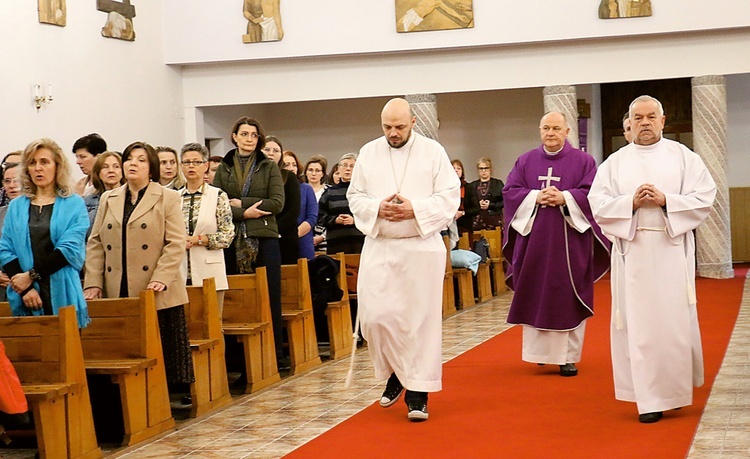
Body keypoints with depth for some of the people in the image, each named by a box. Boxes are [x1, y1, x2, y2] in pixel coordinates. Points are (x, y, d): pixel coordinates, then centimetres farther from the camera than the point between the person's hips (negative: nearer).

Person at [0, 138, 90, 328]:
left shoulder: (74, 204, 4)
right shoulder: (16, 206, 12)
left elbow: (71, 248, -7)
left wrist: (32, 275, -11)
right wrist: (25, 289, -11)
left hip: (63, 297, -2)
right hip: (25, 300, 2)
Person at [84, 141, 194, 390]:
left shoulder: (168, 198, 3)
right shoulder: (108, 199, 15)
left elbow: (176, 244, -4)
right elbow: (95, 243, 13)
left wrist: (161, 279, -16)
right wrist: (93, 282, 1)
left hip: (157, 295, -3)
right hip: (117, 295, 4)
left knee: (163, 356, -1)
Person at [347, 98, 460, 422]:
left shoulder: (433, 151, 1)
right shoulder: (368, 153, 8)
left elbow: (450, 196, -3)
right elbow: (355, 195, 8)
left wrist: (415, 210, -16)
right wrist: (378, 208, -12)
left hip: (421, 247, -2)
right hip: (379, 247, 2)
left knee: (421, 319, -2)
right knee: (375, 316, -4)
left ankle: (417, 392, 5)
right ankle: (396, 374, 21)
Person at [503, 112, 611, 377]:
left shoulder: (583, 161, 4)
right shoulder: (525, 161, 11)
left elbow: (593, 193, -5)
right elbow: (510, 191, 4)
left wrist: (564, 198, -19)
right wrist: (535, 197, -13)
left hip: (569, 242, -2)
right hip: (533, 240, 2)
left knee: (568, 298, -1)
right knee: (535, 298, 4)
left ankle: (568, 356, 3)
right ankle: (538, 351, 17)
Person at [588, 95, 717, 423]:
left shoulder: (683, 157, 7)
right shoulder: (615, 162, 9)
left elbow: (704, 197, -1)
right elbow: (598, 203, 2)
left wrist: (666, 200, -14)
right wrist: (631, 202, -14)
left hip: (672, 251, 0)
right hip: (632, 252, 1)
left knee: (675, 320, 0)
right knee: (640, 325, -1)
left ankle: (676, 388, 19)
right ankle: (649, 399, 3)